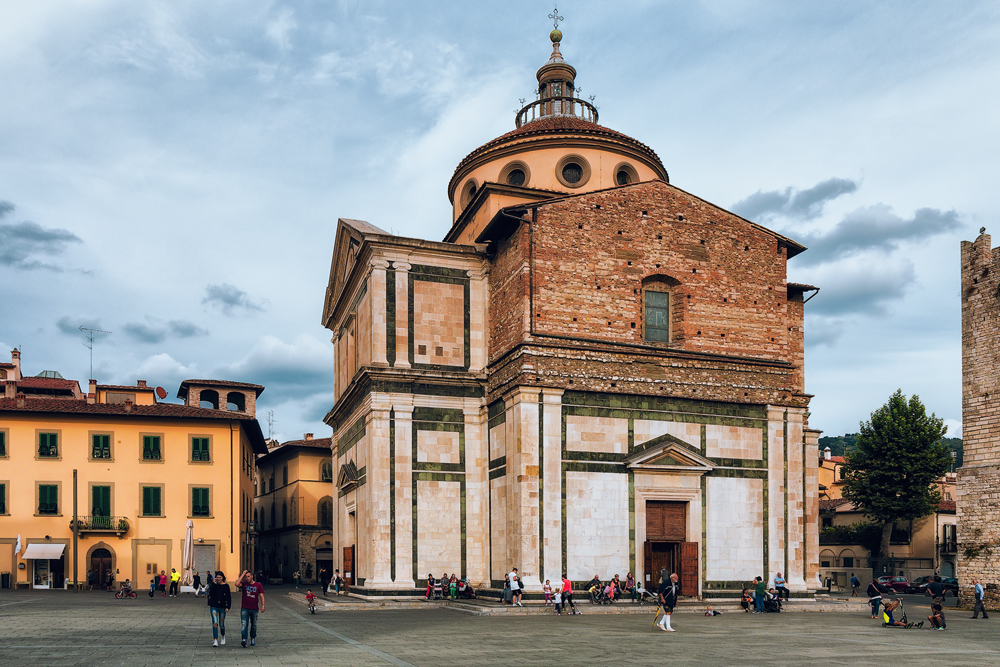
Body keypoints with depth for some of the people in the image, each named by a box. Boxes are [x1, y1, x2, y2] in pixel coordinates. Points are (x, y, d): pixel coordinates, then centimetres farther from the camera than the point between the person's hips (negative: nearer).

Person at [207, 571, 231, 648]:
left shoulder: (226, 586, 1)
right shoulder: (212, 584, 2)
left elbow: (228, 597, 1)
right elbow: (211, 593, -15)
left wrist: (228, 607, -6)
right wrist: (214, 584, -17)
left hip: (222, 607, 0)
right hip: (213, 606, 0)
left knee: (221, 624, 7)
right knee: (215, 623, -12)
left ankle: (223, 637, 35)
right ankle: (215, 640, -13)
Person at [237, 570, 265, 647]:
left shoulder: (258, 585, 3)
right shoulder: (243, 584, 3)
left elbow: (261, 596, 1)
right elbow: (237, 584, -18)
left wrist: (263, 606, -11)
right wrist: (242, 574, -13)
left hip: (254, 609, 1)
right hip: (245, 608, -1)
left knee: (254, 625, 12)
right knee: (244, 624, -13)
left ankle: (253, 639, 27)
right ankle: (244, 640, -22)